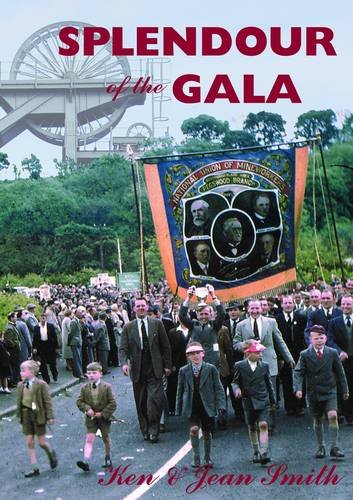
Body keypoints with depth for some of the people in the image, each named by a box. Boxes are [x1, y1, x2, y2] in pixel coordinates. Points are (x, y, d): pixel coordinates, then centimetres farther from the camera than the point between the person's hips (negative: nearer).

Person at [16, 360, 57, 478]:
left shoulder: (41, 384, -12)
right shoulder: (21, 385, 3)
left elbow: (47, 401, -10)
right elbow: (19, 401, 10)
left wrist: (50, 417, -11)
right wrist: (19, 415, 10)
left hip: (38, 415, -5)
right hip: (26, 416, 5)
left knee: (42, 442, 1)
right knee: (29, 443, 5)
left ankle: (51, 454, 34)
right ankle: (35, 469, 14)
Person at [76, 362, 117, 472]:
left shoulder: (106, 387, -11)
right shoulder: (84, 388, -3)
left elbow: (112, 403, -11)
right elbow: (79, 401, 1)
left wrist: (103, 413, -17)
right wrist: (87, 409, -17)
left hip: (104, 417, -1)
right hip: (91, 418, 1)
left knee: (106, 438, 14)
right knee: (89, 439, -9)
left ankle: (108, 458, 34)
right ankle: (86, 461, -18)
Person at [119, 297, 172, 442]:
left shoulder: (157, 323, 3)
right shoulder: (128, 327, 4)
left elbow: (165, 346, 6)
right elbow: (123, 349, -1)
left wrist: (167, 365, 3)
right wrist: (124, 363, -19)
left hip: (154, 370, -1)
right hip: (138, 371, 1)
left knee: (155, 399, -11)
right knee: (141, 403, 7)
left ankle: (153, 430, 2)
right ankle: (145, 431, 21)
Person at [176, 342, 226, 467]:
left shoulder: (211, 369, -3)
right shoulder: (184, 371, 1)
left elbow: (218, 388, -1)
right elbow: (180, 391, 8)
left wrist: (220, 405, -10)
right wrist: (178, 409, 7)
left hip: (207, 406, 0)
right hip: (191, 407, 0)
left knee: (207, 433, 9)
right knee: (194, 429, -18)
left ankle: (207, 458, 30)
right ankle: (196, 458, -3)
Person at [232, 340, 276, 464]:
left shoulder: (264, 366, 1)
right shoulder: (240, 366, -4)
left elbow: (268, 383, 9)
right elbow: (235, 381, 4)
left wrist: (272, 399, 15)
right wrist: (237, 389, -19)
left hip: (263, 401, 0)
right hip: (248, 401, 0)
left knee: (263, 425, -13)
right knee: (252, 428, 12)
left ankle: (264, 453, -15)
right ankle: (256, 452, 28)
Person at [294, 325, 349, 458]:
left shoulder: (332, 353, -2)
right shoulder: (305, 355, -5)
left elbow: (339, 372, 7)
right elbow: (298, 372, -8)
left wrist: (344, 390, 12)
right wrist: (298, 388, -23)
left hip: (330, 392, 0)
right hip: (313, 392, 0)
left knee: (333, 416, -16)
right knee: (317, 420, 10)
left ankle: (334, 447, -7)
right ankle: (321, 447, 25)